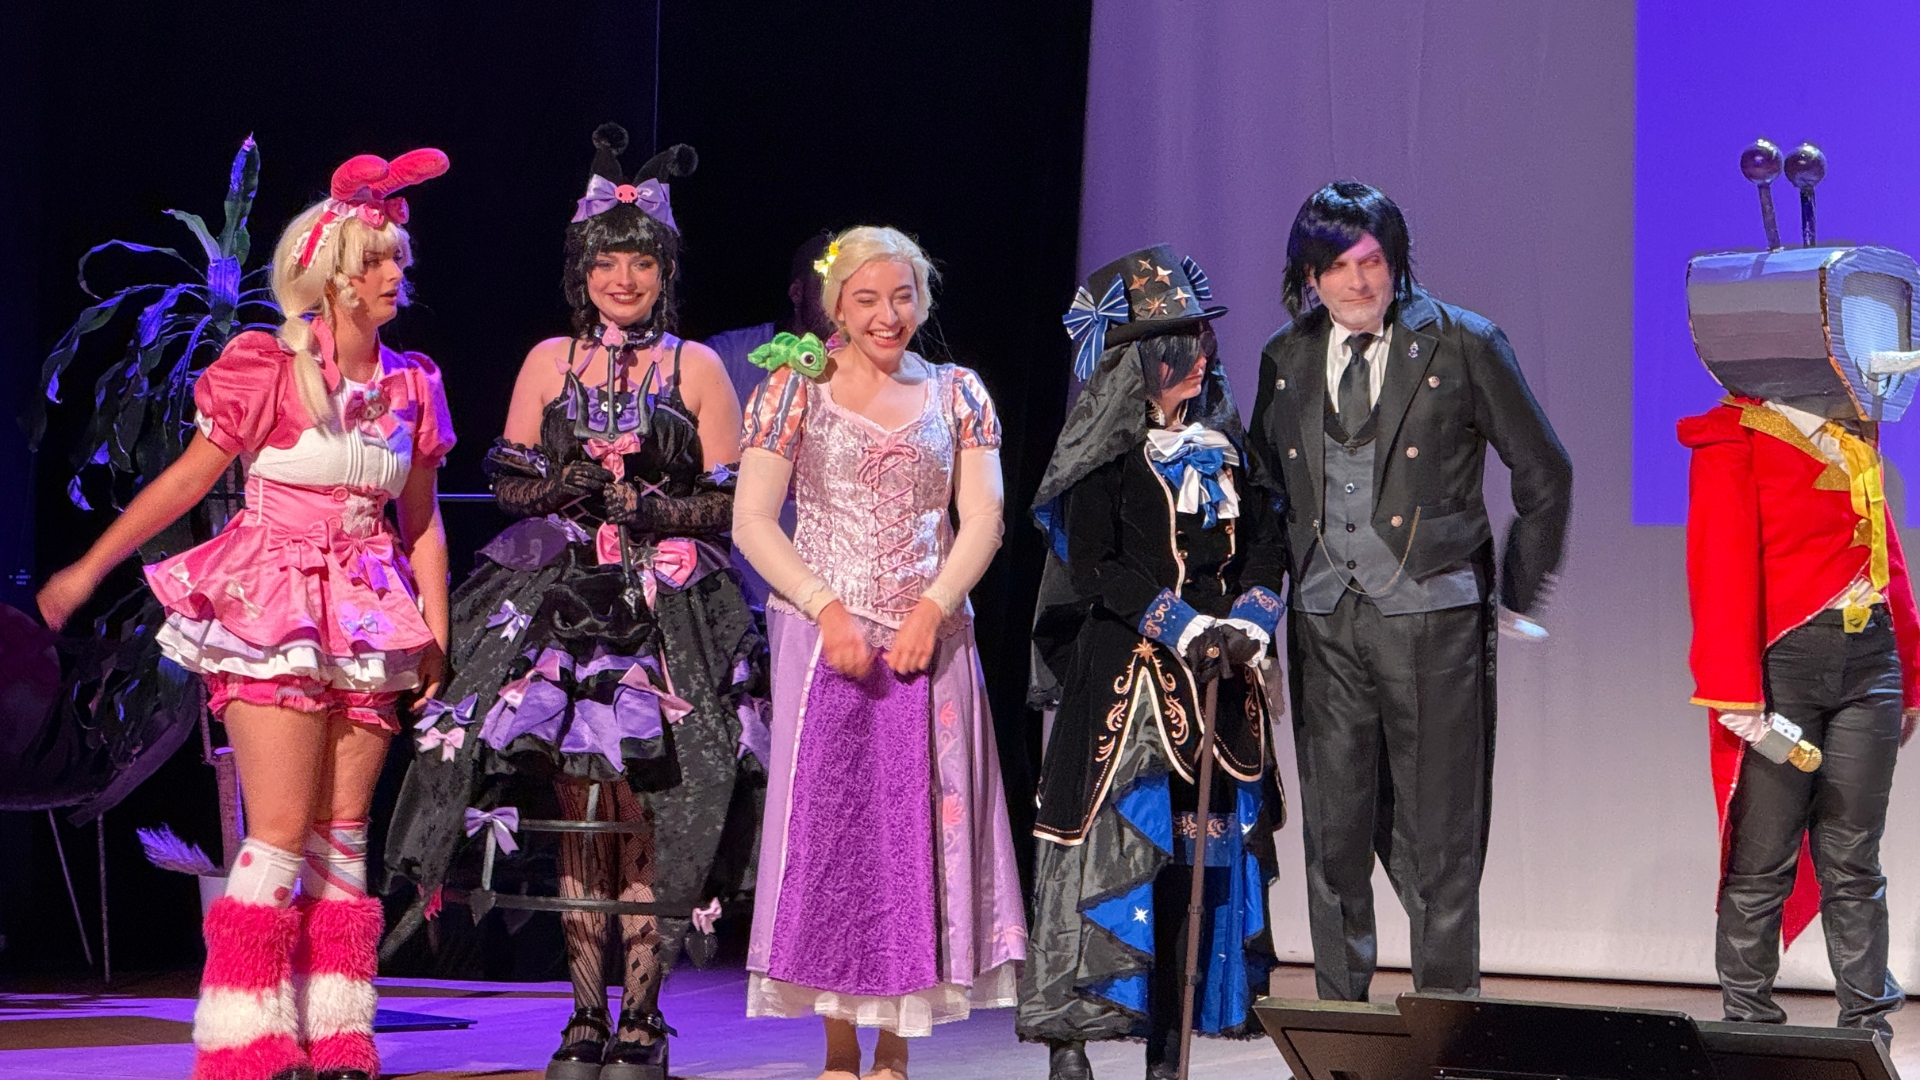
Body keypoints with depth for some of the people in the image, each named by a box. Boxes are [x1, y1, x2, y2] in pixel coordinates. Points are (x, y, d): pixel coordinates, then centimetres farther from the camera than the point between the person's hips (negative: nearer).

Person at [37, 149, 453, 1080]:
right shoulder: (267, 367, -6)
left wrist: (437, 635, 7)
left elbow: (421, 522, 13)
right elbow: (186, 480, 0)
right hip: (274, 612, -4)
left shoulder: (411, 384, 8)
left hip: (367, 620, 5)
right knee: (281, 833, -10)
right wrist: (88, 569, 1)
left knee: (343, 832, 4)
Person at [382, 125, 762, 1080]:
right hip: (563, 606, 2)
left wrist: (651, 509, -13)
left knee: (643, 814, -9)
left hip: (668, 615, -2)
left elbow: (732, 502, 2)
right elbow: (508, 484, 10)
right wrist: (565, 490, -9)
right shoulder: (550, 362, 11)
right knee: (580, 810, -2)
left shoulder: (696, 368, 6)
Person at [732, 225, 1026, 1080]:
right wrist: (829, 609, -12)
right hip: (822, 634, -2)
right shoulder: (796, 387, 4)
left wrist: (932, 608, -11)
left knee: (919, 827, 0)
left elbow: (982, 520, 4)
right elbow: (752, 522, -1)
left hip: (930, 637, 2)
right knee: (826, 824, -3)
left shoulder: (956, 393, 10)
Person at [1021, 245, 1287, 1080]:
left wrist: (1248, 622, -6)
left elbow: (1267, 543, 11)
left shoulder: (1223, 442, 13)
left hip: (1219, 680, 6)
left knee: (1206, 844, 4)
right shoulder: (1104, 452, -4)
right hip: (1126, 674, -6)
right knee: (1113, 838, -9)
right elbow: (1094, 569, -10)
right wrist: (1185, 628, -17)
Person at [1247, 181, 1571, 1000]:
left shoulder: (1461, 346, -1)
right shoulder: (1285, 360, 10)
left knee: (1438, 834, -2)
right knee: (1333, 833, 4)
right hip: (1324, 626, 3)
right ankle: (1339, 1019, 12)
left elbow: (1544, 474, 5)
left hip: (1431, 620, -3)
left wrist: (1518, 597, 5)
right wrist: (1282, 584, 15)